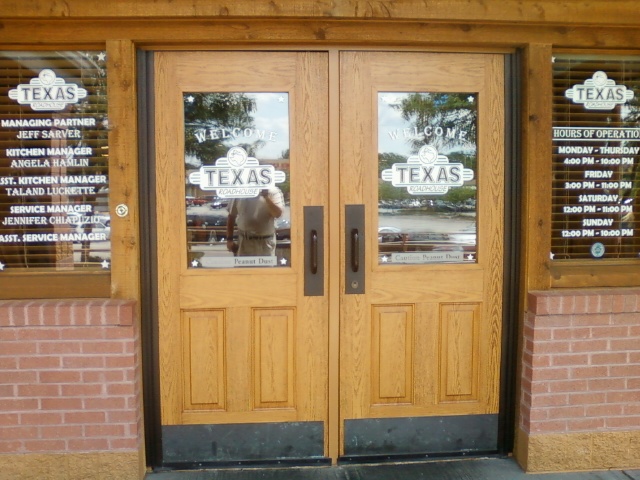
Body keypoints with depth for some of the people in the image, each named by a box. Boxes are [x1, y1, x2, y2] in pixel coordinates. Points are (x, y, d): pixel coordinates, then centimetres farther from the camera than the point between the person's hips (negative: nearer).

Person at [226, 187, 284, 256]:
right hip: (245, 242, 2)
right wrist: (229, 239, 3)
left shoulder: (273, 191, -4)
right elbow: (231, 216, 8)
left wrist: (267, 197, -26)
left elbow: (278, 214, -16)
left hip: (265, 242, -2)